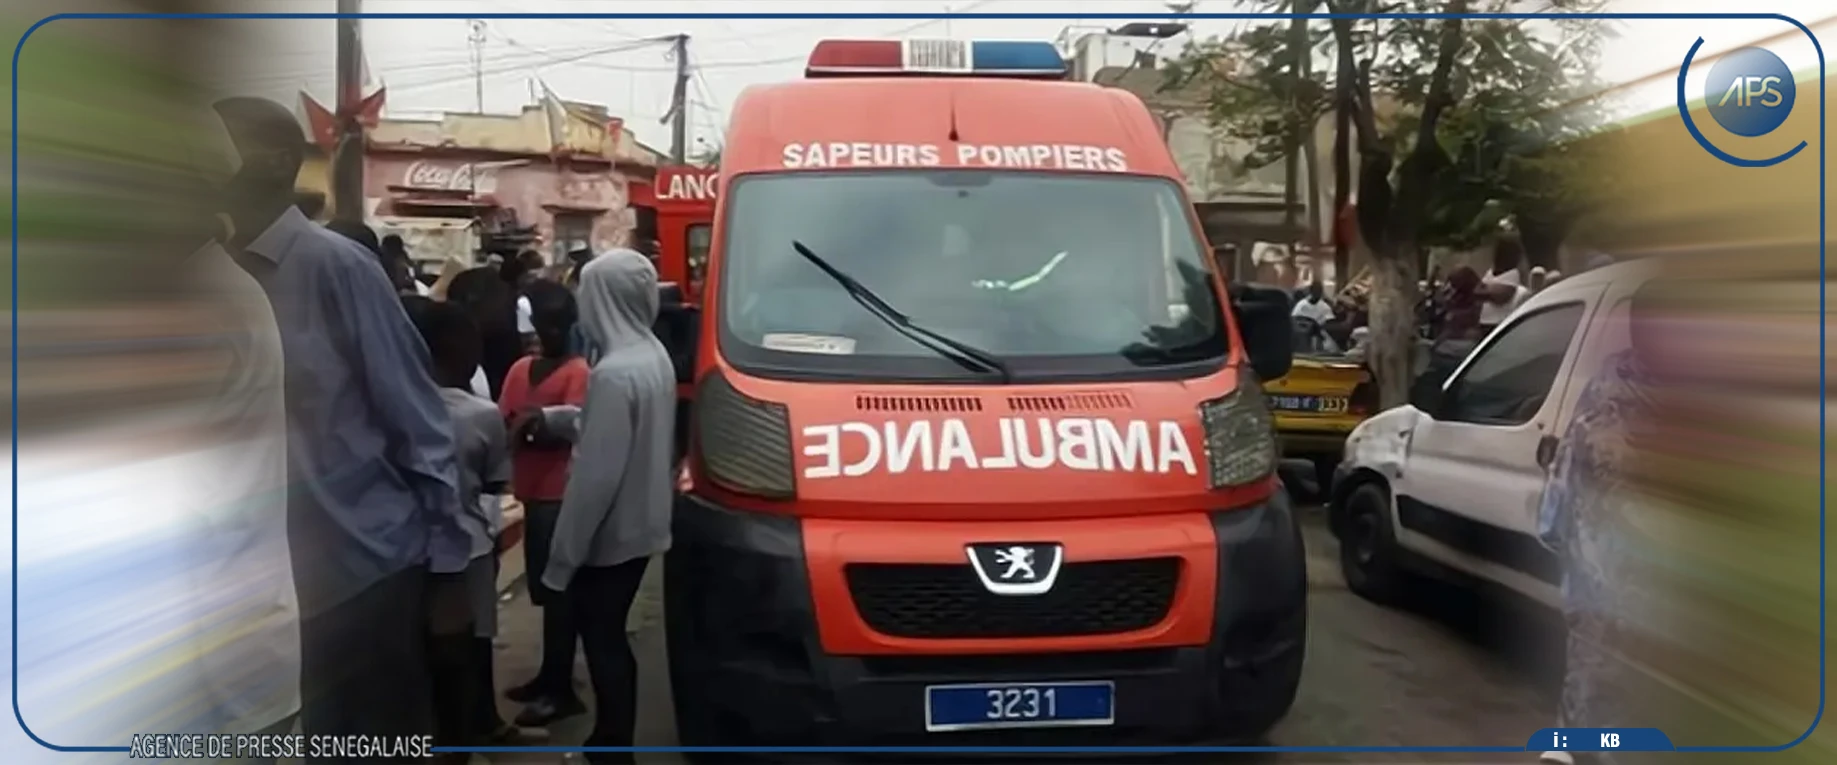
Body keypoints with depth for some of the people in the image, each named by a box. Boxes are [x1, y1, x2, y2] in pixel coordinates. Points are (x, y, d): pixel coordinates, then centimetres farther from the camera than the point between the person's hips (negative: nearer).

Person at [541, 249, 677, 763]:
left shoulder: (614, 372, -24)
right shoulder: (655, 355, 4)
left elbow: (597, 475, -25)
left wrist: (563, 553, -18)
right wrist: (555, 419, 17)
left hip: (609, 532, -9)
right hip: (641, 524, 9)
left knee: (602, 642, 4)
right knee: (611, 637, 19)